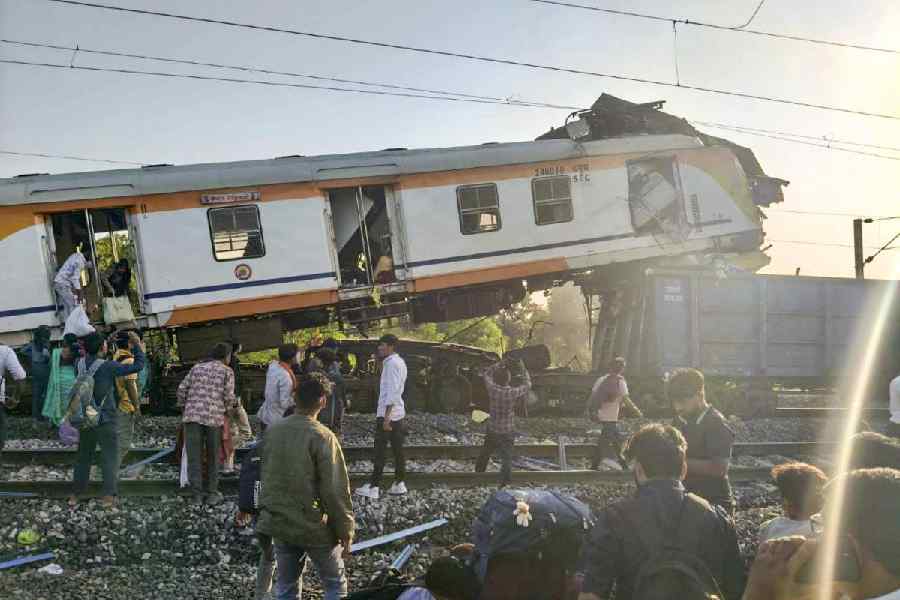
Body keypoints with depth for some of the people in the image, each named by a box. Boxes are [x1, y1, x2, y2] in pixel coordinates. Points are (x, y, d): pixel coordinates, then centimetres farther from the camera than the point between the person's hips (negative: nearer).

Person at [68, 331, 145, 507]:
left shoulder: (81, 364, -4)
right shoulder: (108, 367, -18)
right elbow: (137, 366, -14)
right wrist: (137, 346, -2)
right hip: (106, 420, -5)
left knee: (83, 456, 15)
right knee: (109, 457, 3)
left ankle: (75, 495, 20)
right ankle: (109, 495, 0)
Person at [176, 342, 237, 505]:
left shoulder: (197, 367, 17)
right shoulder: (227, 371, 7)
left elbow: (182, 388, 12)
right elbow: (229, 396, -2)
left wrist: (185, 405, 25)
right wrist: (228, 409, 17)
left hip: (193, 416, 2)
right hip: (214, 417, -2)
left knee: (194, 456, 4)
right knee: (213, 456, 11)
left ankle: (197, 493, 2)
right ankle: (212, 493, 14)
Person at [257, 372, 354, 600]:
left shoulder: (272, 431, -1)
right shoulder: (322, 437, -19)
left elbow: (266, 478, 10)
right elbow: (336, 491, -18)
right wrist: (346, 532, -9)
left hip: (278, 524, 6)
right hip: (315, 528, -5)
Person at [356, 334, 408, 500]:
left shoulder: (392, 363, -14)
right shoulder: (399, 362, 16)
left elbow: (392, 391, -21)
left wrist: (386, 417, -23)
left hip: (387, 413, -9)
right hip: (398, 413, 9)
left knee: (380, 451, -7)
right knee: (397, 449, 10)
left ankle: (373, 488, -5)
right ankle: (399, 484, 13)